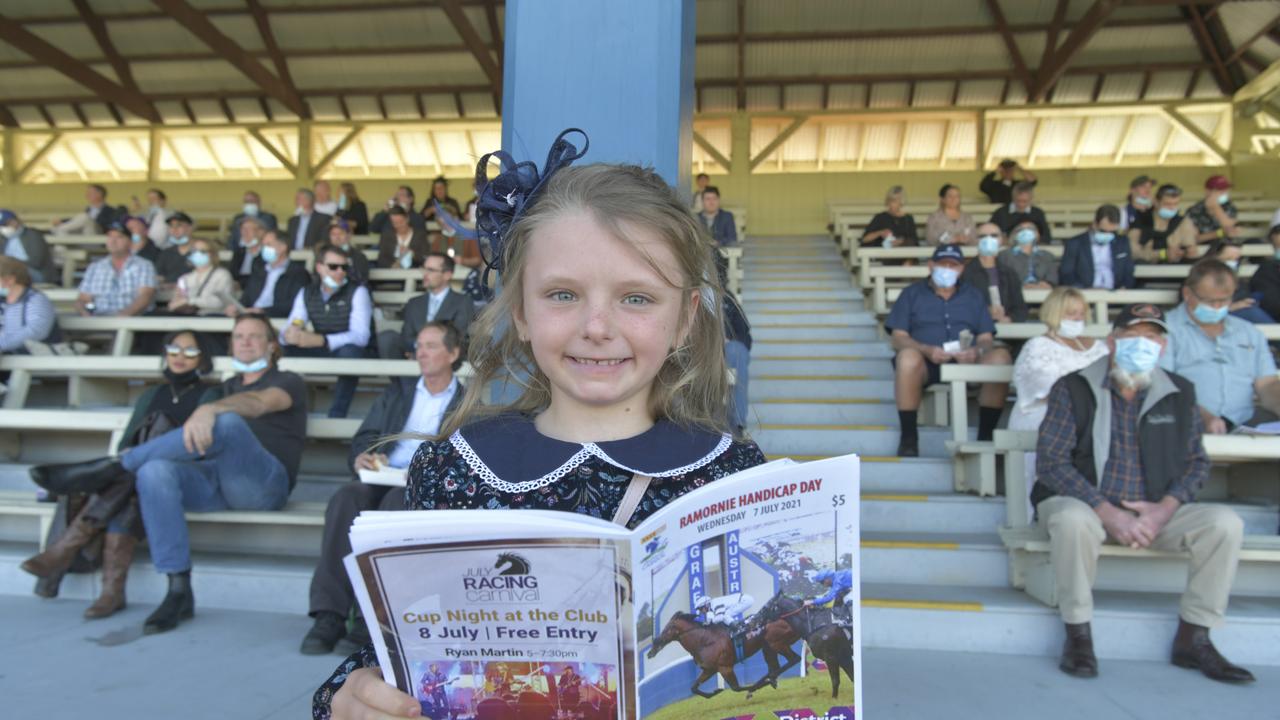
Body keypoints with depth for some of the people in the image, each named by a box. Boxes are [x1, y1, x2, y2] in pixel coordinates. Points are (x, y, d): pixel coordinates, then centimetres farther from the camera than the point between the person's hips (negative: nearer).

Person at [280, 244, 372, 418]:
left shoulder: (357, 292, -12)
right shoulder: (306, 293, 4)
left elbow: (360, 336, -24)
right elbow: (290, 327, -4)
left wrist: (320, 340, -38)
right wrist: (288, 334, -31)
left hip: (353, 354, -4)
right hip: (321, 354, 5)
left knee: (348, 351, -37)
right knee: (283, 348, -16)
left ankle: (337, 415, -24)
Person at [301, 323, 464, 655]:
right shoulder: (398, 390, 28)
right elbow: (365, 437, 20)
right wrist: (361, 459, -4)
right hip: (382, 479, 4)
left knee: (396, 502, -37)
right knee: (346, 497, -30)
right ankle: (329, 614, -34)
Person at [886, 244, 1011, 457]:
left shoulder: (973, 296, 24)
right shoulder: (912, 294, 16)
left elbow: (986, 339, 14)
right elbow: (898, 338, 4)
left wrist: (977, 351, -12)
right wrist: (927, 350, -16)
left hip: (968, 363, 2)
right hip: (926, 362, -2)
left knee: (1000, 356, -28)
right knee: (908, 356, -37)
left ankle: (985, 434, -19)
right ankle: (908, 437, -26)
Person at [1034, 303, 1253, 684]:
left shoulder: (1180, 393, 8)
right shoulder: (1073, 389, -5)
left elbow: (1196, 462, 9)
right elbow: (1050, 462, -12)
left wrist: (1164, 509, -11)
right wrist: (1109, 513, -20)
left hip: (1156, 512, 4)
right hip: (1085, 504, -4)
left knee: (1224, 522, -18)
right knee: (1072, 519, -36)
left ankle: (1193, 639, -4)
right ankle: (1078, 635, -18)